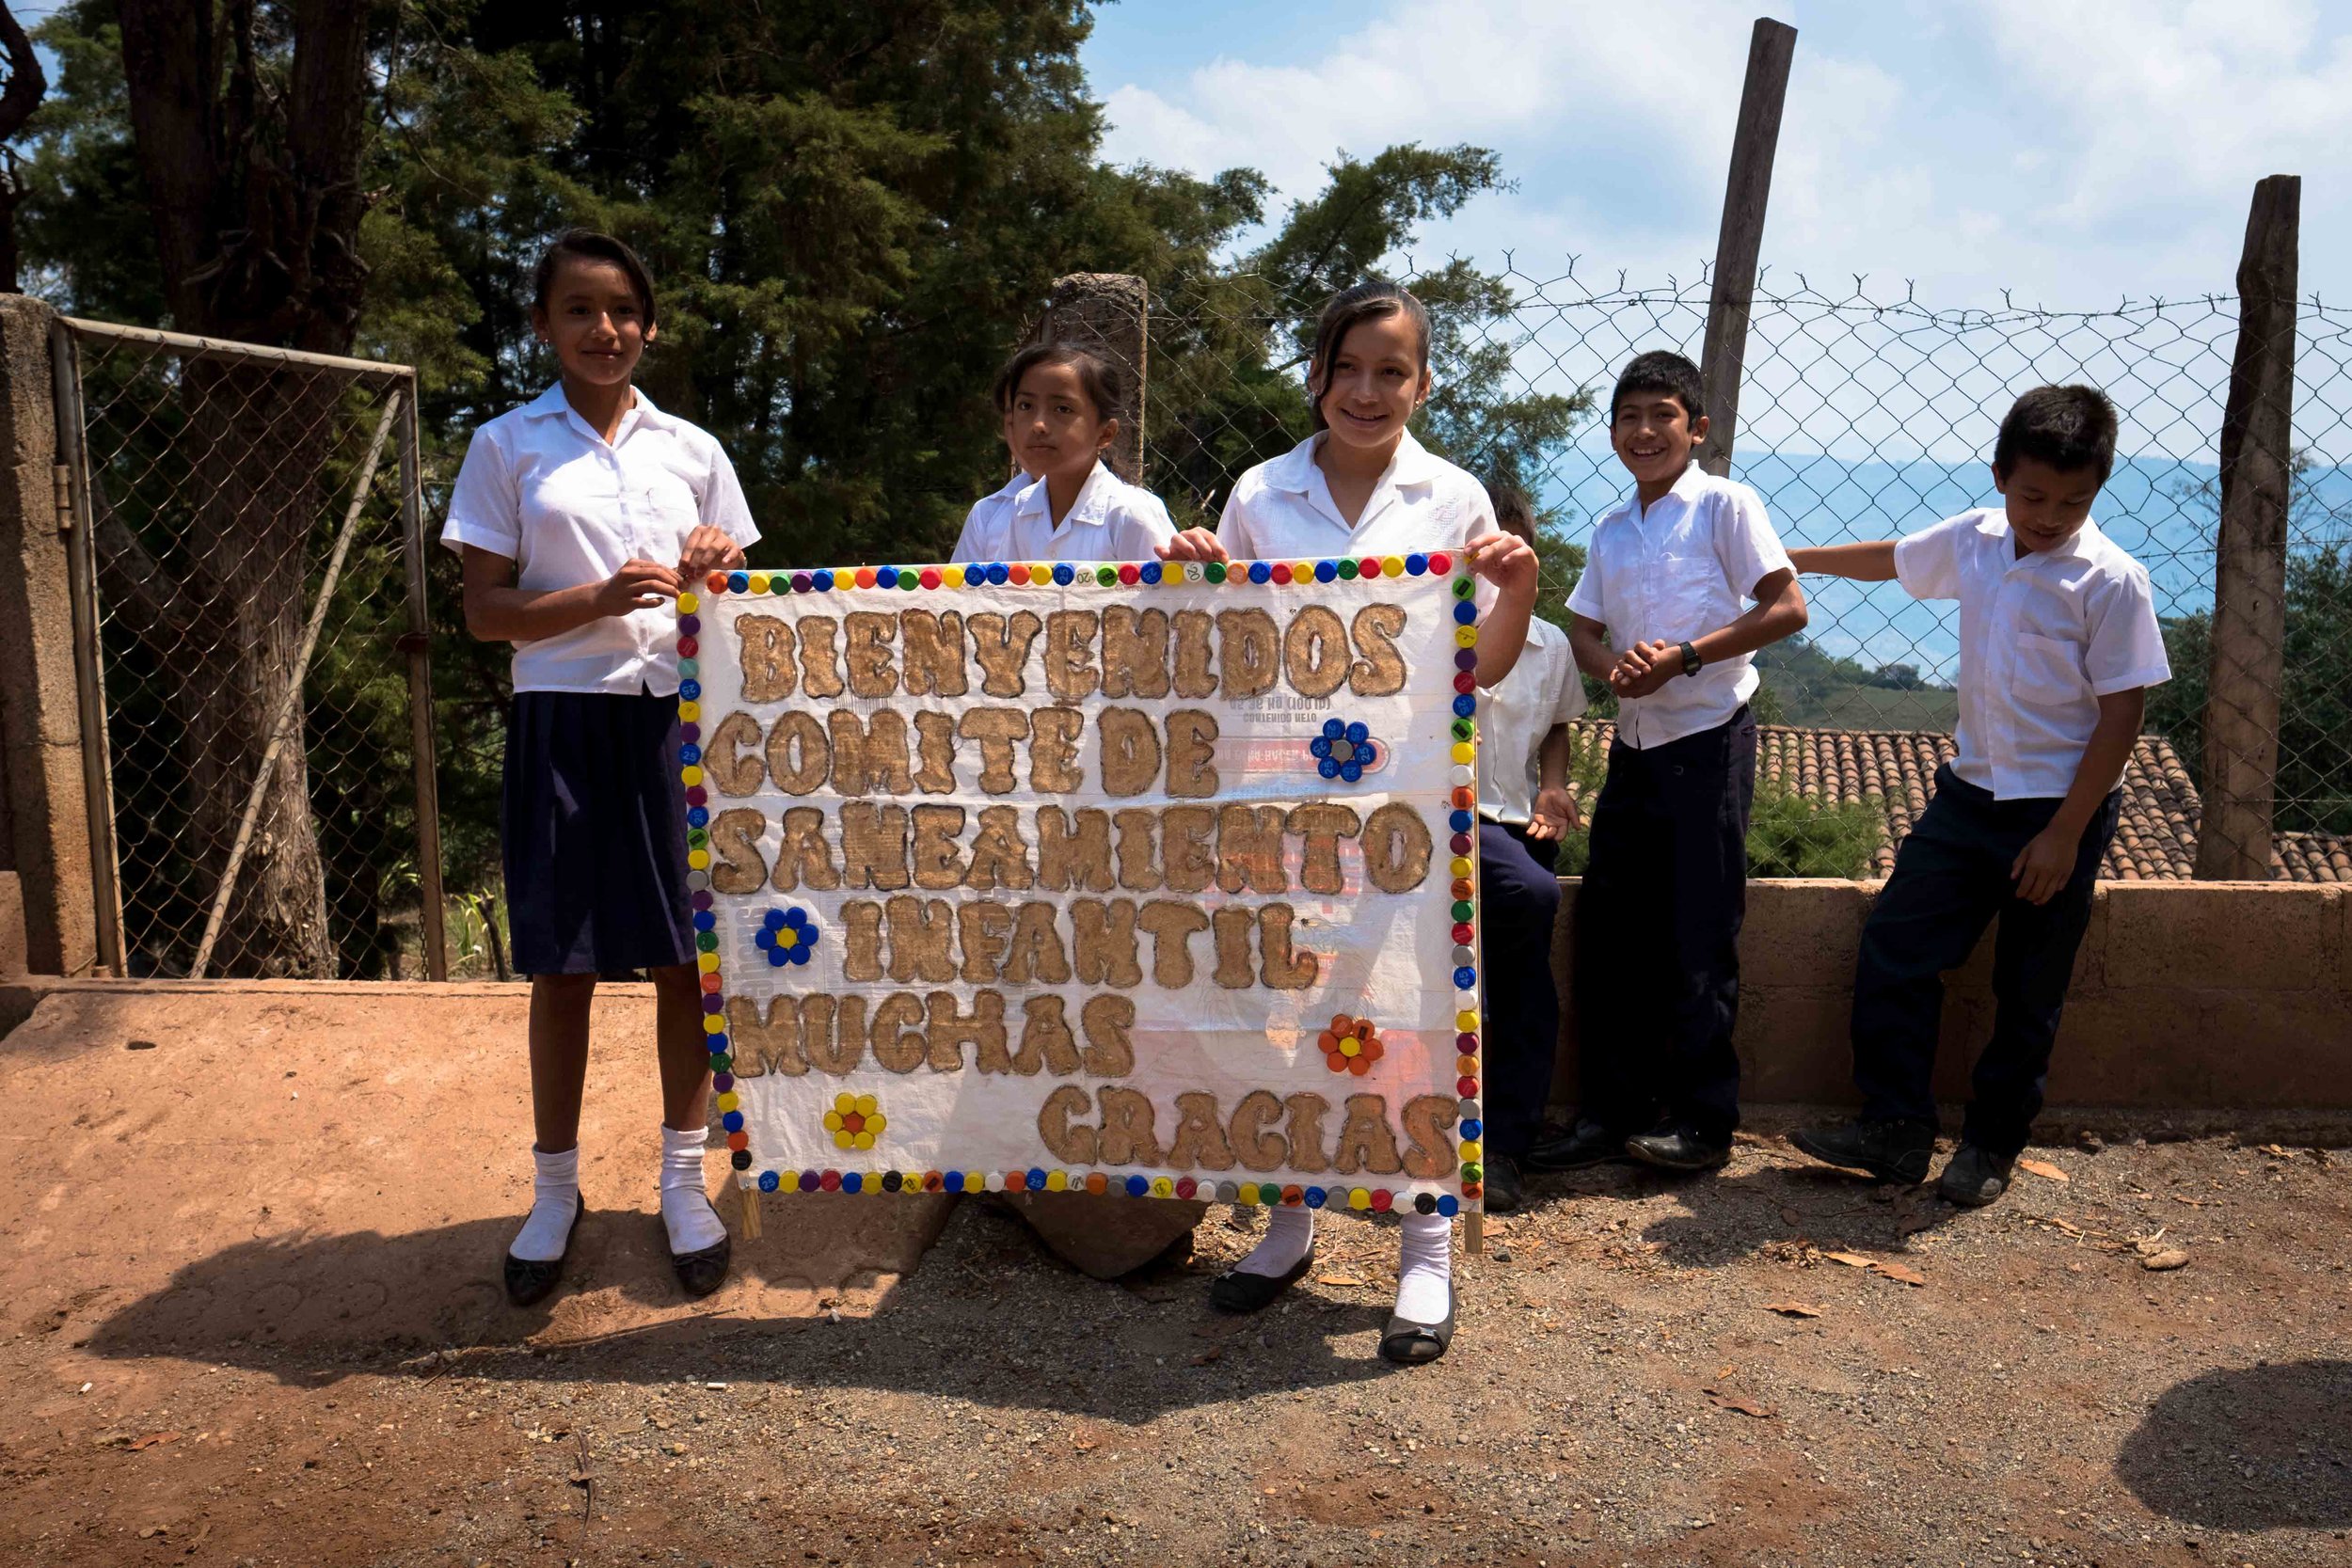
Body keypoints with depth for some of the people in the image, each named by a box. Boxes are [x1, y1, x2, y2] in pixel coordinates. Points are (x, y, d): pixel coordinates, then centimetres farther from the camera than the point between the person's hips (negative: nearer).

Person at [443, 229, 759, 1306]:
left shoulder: (692, 450, 10)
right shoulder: (506, 447, 4)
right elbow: (485, 611, -1)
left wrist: (715, 580, -8)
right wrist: (601, 597, -17)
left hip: (677, 718, 2)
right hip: (564, 722, -1)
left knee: (685, 956, 4)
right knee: (562, 964, 5)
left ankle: (682, 1182, 19)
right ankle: (556, 1189, 21)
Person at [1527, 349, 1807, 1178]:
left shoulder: (1724, 503, -5)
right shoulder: (1610, 529, 13)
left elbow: (1787, 608, -10)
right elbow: (1582, 630, 13)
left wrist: (1683, 657, -17)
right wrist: (1614, 665, -10)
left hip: (1709, 738, -6)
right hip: (1635, 743, 6)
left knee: (1698, 935, -3)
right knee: (1607, 925, 6)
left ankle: (1701, 1118, 8)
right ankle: (1608, 1111, 16)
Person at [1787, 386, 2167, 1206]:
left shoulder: (2110, 582, -15)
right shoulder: (1975, 539, 1)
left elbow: (2122, 714, -14)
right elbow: (1892, 559, 21)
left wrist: (2064, 835, -15)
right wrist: (1794, 557, 32)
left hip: (2059, 807, -5)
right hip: (1971, 789, 5)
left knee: (2027, 992, 6)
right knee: (1895, 944, 3)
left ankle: (1992, 1144, 23)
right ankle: (1894, 1126, 12)